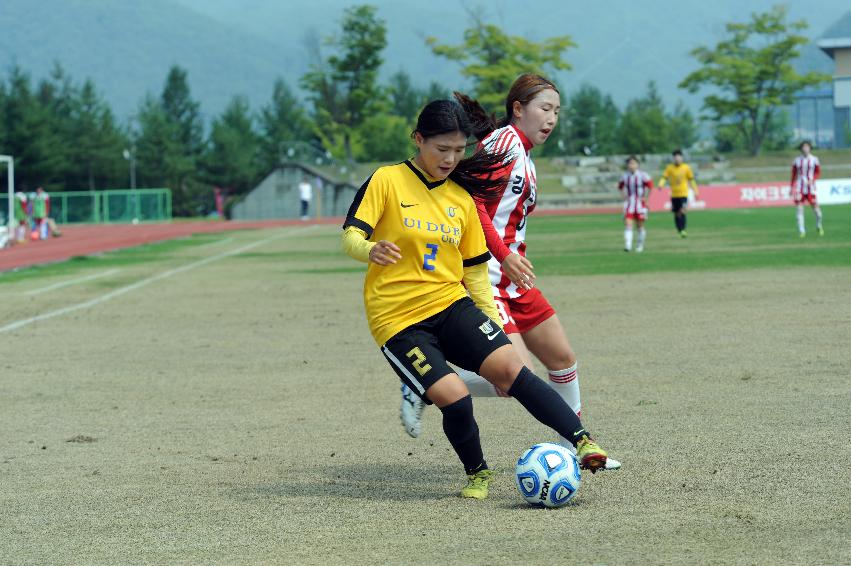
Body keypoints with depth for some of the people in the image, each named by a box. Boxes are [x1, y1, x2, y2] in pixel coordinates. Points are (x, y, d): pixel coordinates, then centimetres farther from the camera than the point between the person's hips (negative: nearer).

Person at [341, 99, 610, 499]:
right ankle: (477, 474, 6)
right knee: (454, 398, -20)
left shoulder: (462, 199, 11)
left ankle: (581, 440, -22)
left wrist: (494, 322, 10)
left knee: (510, 368, -19)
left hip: (451, 304, 4)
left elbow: (474, 272, 18)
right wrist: (370, 251, -34)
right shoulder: (387, 181, -4)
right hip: (397, 320, -4)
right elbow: (350, 236, -11)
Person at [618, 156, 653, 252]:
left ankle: (640, 245, 23)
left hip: (640, 203, -2)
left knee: (640, 225, 7)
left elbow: (650, 186, -5)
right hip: (629, 203, 2)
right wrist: (624, 196, 6)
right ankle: (628, 245, -17)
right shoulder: (625, 176, 2)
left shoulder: (642, 175, -10)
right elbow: (620, 186, 18)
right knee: (627, 223, -12)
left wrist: (645, 197, -6)